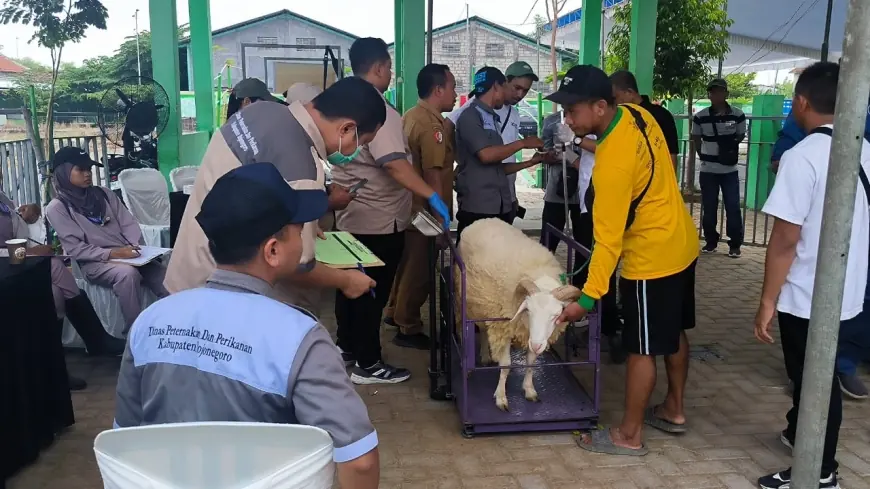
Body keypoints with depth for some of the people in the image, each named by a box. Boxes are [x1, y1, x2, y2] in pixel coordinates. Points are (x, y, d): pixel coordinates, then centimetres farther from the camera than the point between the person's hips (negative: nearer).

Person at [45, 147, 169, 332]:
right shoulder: (57, 208, 2)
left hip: (128, 257, 4)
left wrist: (136, 248, -9)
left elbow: (128, 223, 11)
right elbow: (75, 248, -7)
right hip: (95, 262, -4)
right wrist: (111, 253, -19)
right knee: (128, 273, -37)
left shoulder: (104, 194, 16)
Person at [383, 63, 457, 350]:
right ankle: (408, 329, 13)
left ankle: (394, 311, 36)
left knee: (408, 262, 22)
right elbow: (433, 175, -24)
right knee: (419, 268, 2)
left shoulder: (412, 116, 9)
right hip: (425, 210, -10)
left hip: (410, 205, 10)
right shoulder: (431, 125, -21)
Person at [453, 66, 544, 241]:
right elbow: (486, 155, -18)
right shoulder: (470, 116, -6)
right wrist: (522, 143, -7)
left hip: (501, 207, 8)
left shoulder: (493, 120, 17)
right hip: (476, 208, -8)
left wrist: (532, 162, 18)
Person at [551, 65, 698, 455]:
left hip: (652, 258, -10)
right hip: (680, 244, 10)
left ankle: (629, 435, 17)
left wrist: (588, 297, -22)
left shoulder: (613, 163, -29)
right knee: (674, 333, 21)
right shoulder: (637, 116, -3)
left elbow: (608, 239, -27)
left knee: (641, 349, 3)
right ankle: (673, 410, 38)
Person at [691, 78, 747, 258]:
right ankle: (711, 241, 22)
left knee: (733, 207, 1)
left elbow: (741, 135, 9)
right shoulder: (700, 116, -5)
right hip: (708, 169, 1)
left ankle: (735, 244, 11)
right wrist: (704, 155, 6)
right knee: (709, 208, 8)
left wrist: (731, 147, -1)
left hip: (730, 169, -1)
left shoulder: (738, 115, -6)